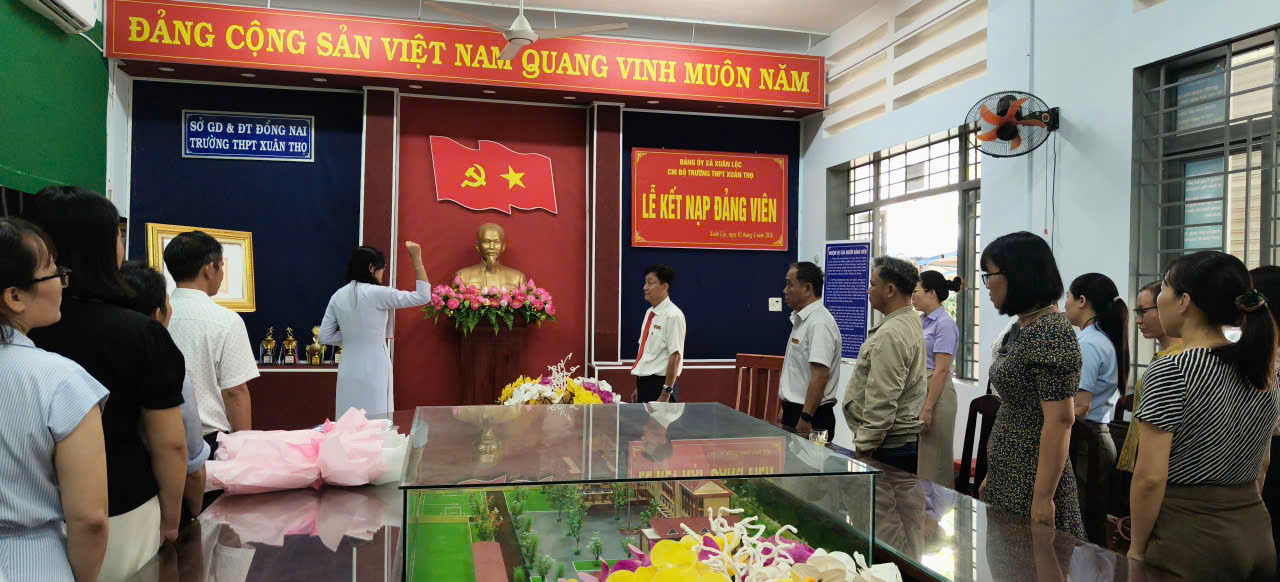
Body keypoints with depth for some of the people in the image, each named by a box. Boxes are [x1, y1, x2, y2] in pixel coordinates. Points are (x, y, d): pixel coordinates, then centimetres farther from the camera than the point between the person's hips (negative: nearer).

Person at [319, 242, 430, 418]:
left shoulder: (338, 296, 5)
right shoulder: (377, 293, -13)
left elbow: (325, 336, 7)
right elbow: (423, 297, -9)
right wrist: (416, 258, -4)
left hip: (348, 373, 6)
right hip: (373, 373, -6)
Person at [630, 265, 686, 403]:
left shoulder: (673, 316, -15)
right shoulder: (649, 313, 11)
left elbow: (675, 356, -18)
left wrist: (666, 394, -19)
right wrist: (639, 387, 18)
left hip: (659, 384, -8)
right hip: (644, 383, 8)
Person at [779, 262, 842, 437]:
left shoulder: (819, 323, -19)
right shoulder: (801, 320, 14)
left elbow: (820, 375, -25)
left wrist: (805, 419, -25)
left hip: (811, 418, -9)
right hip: (794, 412, 9)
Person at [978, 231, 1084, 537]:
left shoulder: (1052, 333, -17)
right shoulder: (1019, 330, 11)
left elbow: (1060, 421, -21)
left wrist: (1043, 498, -22)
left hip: (1032, 479, -9)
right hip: (1007, 477, 9)